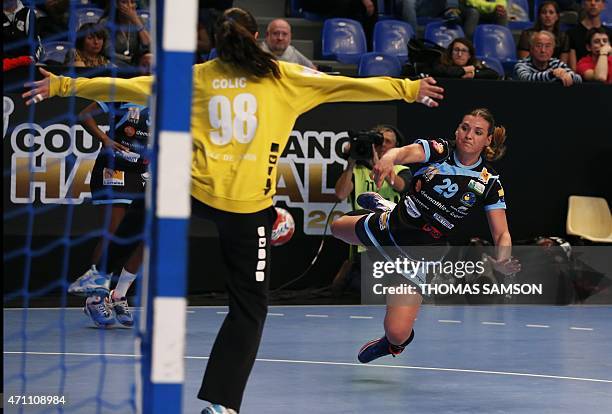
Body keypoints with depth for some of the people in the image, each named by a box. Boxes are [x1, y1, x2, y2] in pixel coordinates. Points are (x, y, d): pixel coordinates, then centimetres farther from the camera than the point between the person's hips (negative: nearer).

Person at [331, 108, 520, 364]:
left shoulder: (489, 183, -12)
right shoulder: (438, 150, -12)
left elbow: (502, 234, -13)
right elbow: (406, 152, -35)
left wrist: (501, 260, -37)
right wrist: (388, 159, -60)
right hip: (388, 227, 2)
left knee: (397, 333, -12)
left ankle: (395, 343, 27)